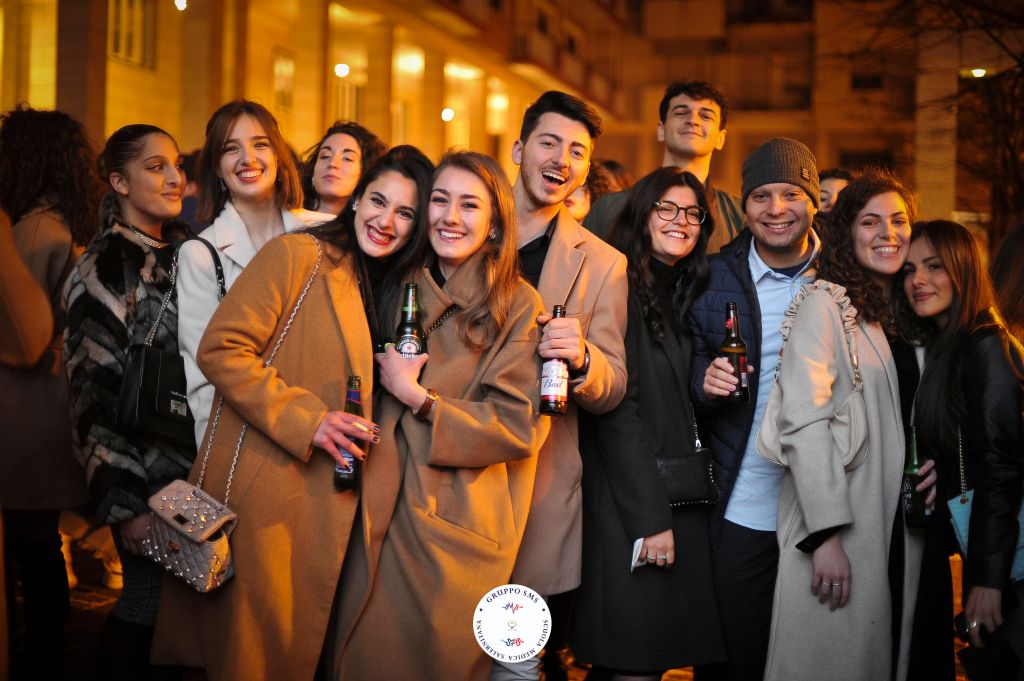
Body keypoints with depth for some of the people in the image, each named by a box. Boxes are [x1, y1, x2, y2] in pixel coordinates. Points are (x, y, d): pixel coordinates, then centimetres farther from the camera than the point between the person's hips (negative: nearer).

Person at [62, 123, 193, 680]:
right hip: (143, 476, -6)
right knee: (148, 598, -1)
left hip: (192, 463, 6)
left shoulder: (181, 250, 10)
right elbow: (94, 396, -14)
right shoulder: (105, 268, -11)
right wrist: (122, 504, -17)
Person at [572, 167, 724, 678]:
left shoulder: (683, 297, 16)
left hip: (679, 506, 8)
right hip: (628, 512, -8)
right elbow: (616, 412, -15)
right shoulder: (624, 291, -9)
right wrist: (650, 517, -18)